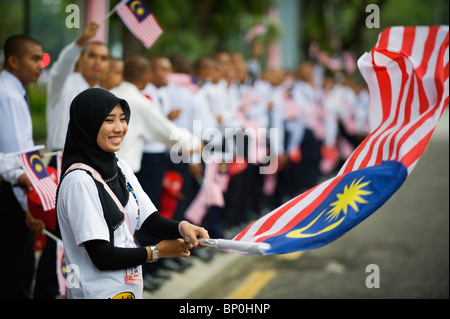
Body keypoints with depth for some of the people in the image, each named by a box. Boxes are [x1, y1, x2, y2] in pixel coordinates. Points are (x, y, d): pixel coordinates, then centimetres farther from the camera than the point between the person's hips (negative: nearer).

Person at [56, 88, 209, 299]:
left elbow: (151, 220, 4)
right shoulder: (79, 181, -19)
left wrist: (182, 228, -16)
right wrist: (156, 252, -11)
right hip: (98, 292, -8)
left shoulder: (121, 169, 7)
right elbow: (102, 256, -21)